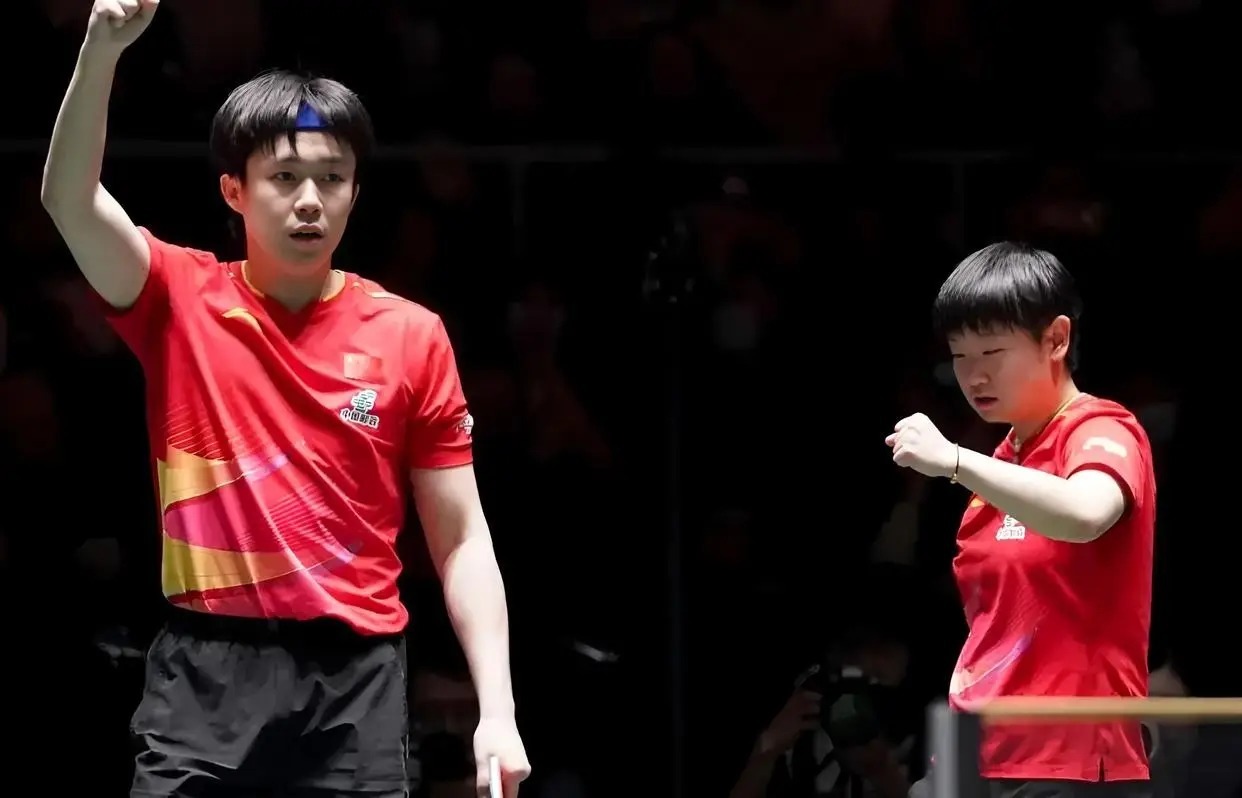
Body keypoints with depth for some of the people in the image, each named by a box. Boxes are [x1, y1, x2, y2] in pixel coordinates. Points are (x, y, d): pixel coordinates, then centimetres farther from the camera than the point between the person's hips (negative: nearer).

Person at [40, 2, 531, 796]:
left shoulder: (413, 336, 4)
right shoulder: (180, 302, 4)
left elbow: (461, 541, 6)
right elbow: (70, 199, -13)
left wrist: (497, 711, -4)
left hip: (353, 676, 1)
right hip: (206, 668, -1)